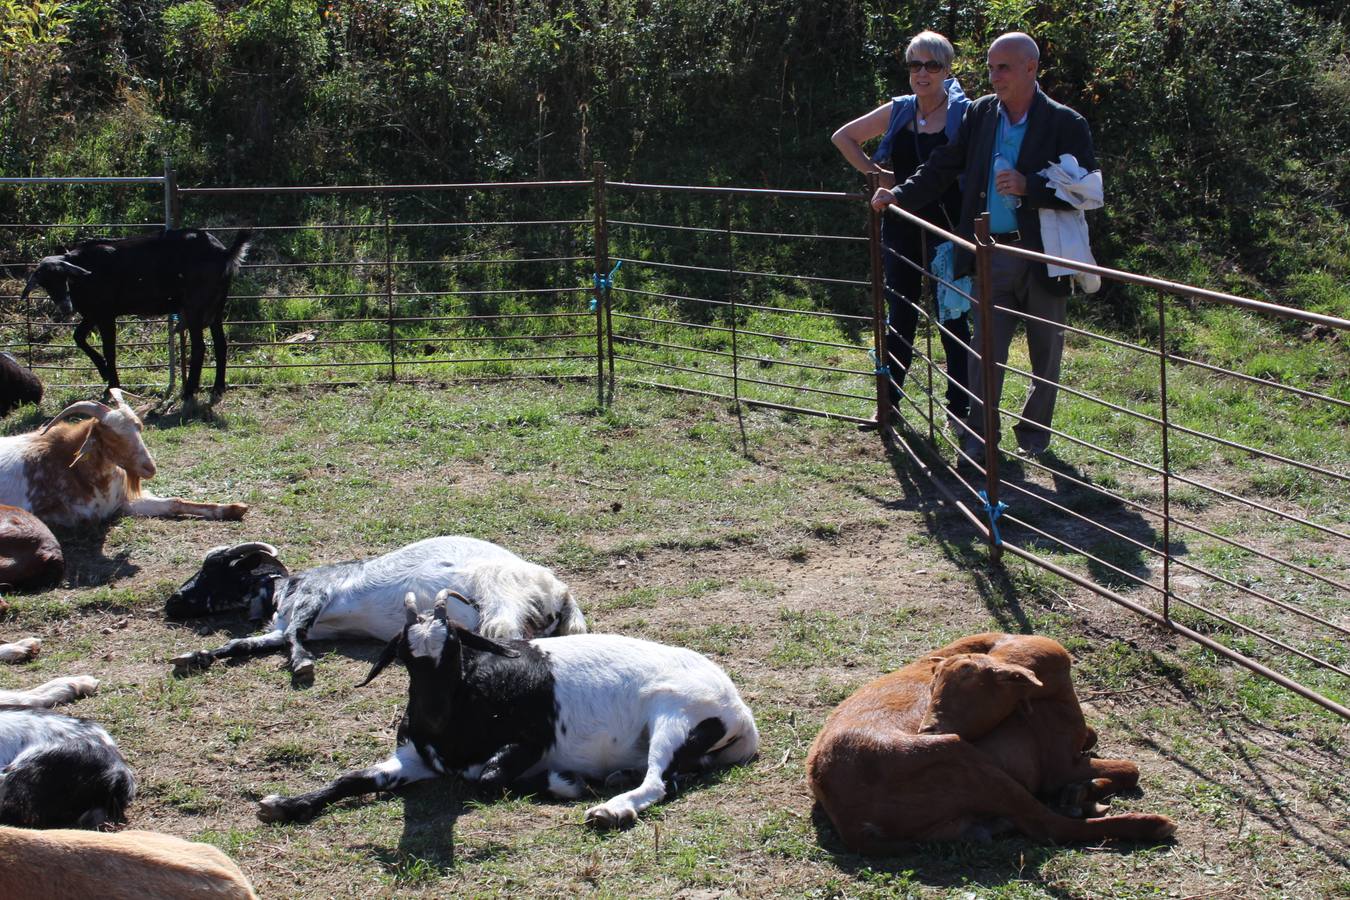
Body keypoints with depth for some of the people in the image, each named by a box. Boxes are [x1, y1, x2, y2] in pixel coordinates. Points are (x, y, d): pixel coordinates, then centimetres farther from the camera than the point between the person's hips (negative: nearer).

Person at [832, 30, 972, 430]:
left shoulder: (965, 114, -6)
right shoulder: (897, 112, 5)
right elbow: (843, 136, 16)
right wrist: (875, 172, 6)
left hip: (948, 230, -4)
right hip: (902, 229, 4)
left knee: (953, 321, 3)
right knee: (900, 318, 12)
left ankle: (960, 408, 12)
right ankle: (888, 404, 21)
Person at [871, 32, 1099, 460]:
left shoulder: (1065, 124, -8)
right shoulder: (980, 114, 5)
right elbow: (943, 167, 9)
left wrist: (1028, 187, -23)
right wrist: (899, 195, -4)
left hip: (1043, 258, -2)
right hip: (992, 255, 2)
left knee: (1045, 351, 11)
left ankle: (1034, 433, 27)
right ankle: (979, 437, 5)